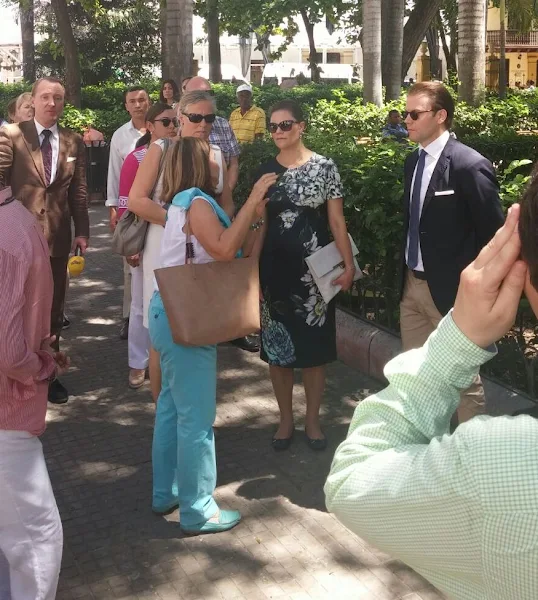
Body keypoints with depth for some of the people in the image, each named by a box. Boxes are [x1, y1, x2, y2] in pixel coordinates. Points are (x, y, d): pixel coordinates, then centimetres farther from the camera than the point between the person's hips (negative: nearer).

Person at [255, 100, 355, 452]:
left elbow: (336, 220, -2)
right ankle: (286, 419, 23)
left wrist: (348, 264, -10)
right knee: (277, 346, 8)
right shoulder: (266, 171, 5)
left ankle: (313, 420, 22)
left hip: (313, 268, -2)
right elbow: (260, 223, 8)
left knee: (314, 345, 6)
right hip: (274, 268, 3)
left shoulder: (324, 167, -3)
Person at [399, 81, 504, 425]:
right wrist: (404, 275, 11)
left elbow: (494, 235, -14)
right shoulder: (412, 162, 8)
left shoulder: (470, 165, -16)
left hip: (450, 290, -8)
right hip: (411, 285, 8)